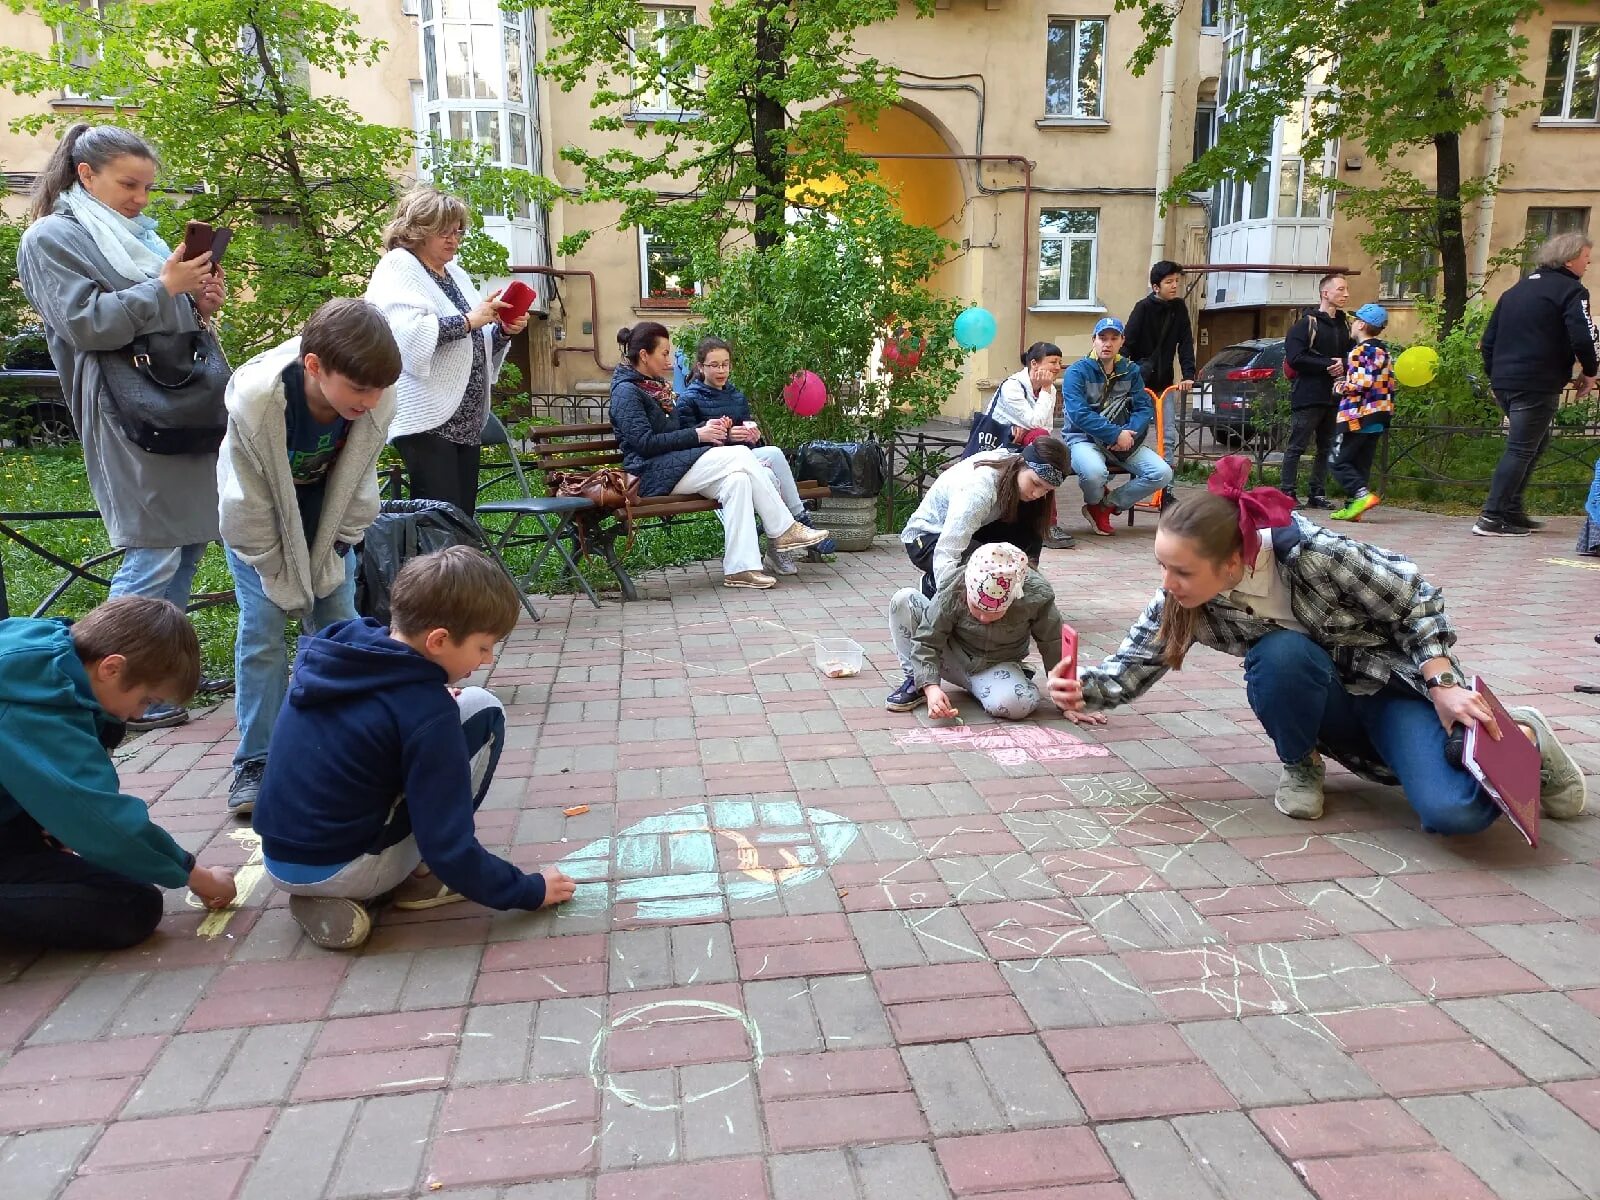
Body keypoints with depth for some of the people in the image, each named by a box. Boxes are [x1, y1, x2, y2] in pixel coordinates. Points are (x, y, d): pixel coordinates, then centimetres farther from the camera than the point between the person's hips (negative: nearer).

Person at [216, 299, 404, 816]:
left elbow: (354, 485, -14)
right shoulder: (253, 398, -37)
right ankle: (254, 763, 3)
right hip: (260, 516, -3)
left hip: (326, 511, 3)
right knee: (262, 632, -8)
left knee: (340, 626, 0)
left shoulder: (378, 402, -29)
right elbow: (252, 505, -25)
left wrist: (326, 566, -10)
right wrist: (285, 583, -17)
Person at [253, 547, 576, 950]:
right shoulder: (428, 715, -20)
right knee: (482, 713, -5)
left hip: (279, 862, 7)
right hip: (339, 870, -7)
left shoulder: (335, 648, -2)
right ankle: (417, 877, 4)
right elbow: (448, 848, -17)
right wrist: (530, 890, -4)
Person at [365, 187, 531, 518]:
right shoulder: (397, 268, -3)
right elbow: (407, 334, -21)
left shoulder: (457, 274, 20)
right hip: (428, 420, -8)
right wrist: (468, 320, -17)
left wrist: (503, 330, 7)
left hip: (466, 419, 8)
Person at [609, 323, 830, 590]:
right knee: (740, 455, -21)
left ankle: (739, 568, -28)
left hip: (675, 465, 9)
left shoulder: (656, 386, 23)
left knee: (736, 480, -20)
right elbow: (645, 442, -16)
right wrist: (697, 435, -14)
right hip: (653, 474, -9)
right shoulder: (626, 391, -5)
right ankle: (785, 530, -14)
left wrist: (706, 428, 6)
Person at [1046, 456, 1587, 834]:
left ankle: (1522, 738, 11)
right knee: (1280, 653, -34)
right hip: (1325, 704, 3)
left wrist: (1443, 686, -22)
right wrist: (1085, 690, -35)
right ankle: (1300, 766, -4)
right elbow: (1137, 660, -16)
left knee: (1452, 811, -24)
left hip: (1399, 682, -2)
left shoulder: (1314, 554, -32)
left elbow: (1417, 600, -18)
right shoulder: (1183, 597, -21)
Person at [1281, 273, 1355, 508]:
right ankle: (1289, 493, 1)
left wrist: (1343, 365, -7)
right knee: (1296, 446, -3)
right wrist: (1329, 364, -16)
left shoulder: (1345, 326, 16)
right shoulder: (1306, 324, -4)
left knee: (1326, 448, 8)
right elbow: (1295, 358, -14)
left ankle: (1317, 494, 15)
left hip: (1333, 398, 7)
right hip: (1308, 397, -7)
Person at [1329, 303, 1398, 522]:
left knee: (1340, 461, -6)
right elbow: (1391, 384, 16)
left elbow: (1360, 383, -21)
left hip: (1359, 415, -9)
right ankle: (1354, 507, 9)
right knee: (1362, 463, 10)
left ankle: (1362, 495, -20)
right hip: (1380, 417, 9)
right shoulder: (1384, 351, 17)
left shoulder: (1361, 351, -12)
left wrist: (1340, 387, -6)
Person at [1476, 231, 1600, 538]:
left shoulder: (1517, 289, 19)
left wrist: (1496, 376, 26)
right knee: (1522, 449, -4)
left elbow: (1488, 340, 20)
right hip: (1537, 385, -8)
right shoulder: (1570, 289, -5)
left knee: (1536, 442, 20)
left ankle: (1512, 510, 17)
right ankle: (1492, 518, -7)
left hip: (1504, 382, 8)